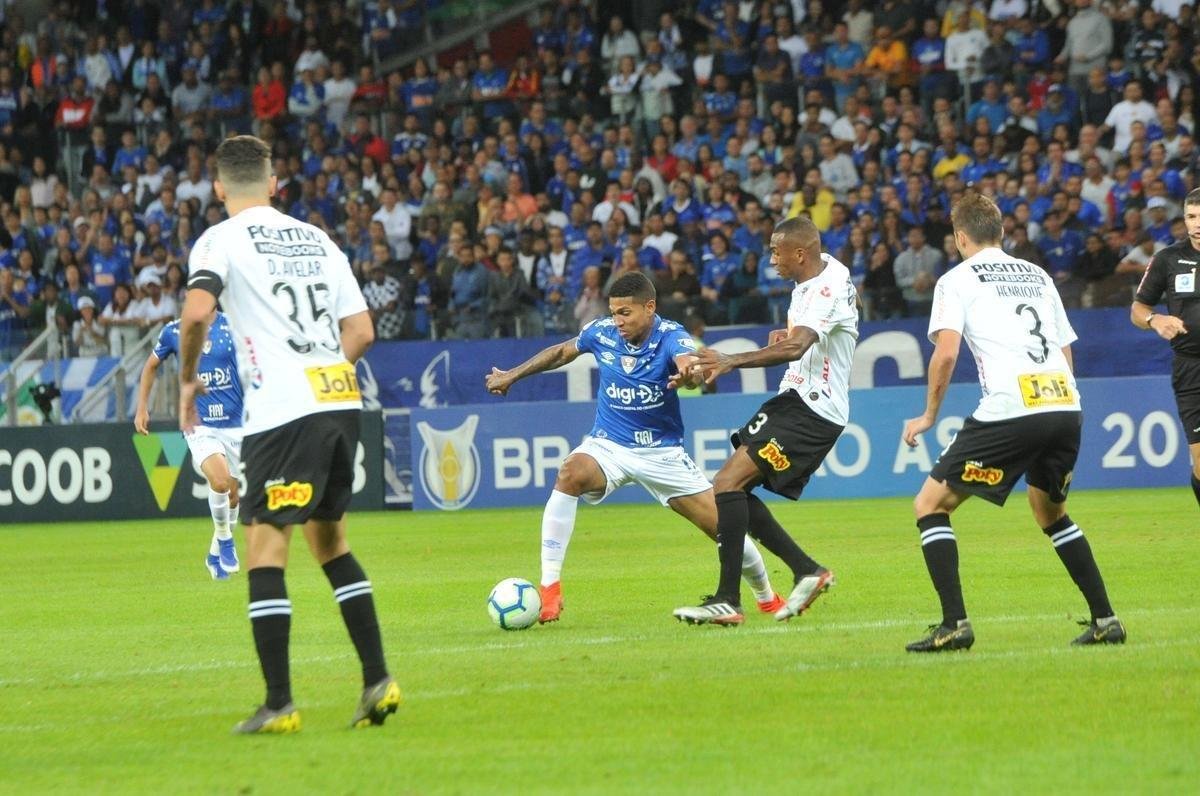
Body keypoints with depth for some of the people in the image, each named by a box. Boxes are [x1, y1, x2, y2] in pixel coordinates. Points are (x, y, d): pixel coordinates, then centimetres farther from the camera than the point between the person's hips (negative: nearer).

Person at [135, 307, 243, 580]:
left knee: (233, 494, 9)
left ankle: (216, 554, 31)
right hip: (199, 425, -2)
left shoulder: (231, 326, -3)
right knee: (219, 479, -25)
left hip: (234, 424, 2)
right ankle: (224, 538, -2)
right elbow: (151, 365, 17)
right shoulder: (174, 331, 0)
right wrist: (141, 408, 14)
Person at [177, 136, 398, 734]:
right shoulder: (317, 240, 18)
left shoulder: (220, 240, 0)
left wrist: (188, 379, -2)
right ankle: (378, 680, 14)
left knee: (264, 548, -3)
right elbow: (361, 331, 16)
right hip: (341, 400, 6)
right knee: (329, 539, 19)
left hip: (282, 412, -6)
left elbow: (197, 311, -17)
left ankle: (279, 704, -8)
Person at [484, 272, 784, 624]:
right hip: (608, 446, 1)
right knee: (570, 475, -33)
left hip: (662, 452, -1)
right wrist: (512, 375, 18)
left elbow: (689, 363, -41)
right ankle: (549, 588, -30)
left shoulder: (670, 336, -18)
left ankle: (767, 597, 26)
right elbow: (561, 352, 13)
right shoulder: (601, 332, -8)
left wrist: (688, 374, -65)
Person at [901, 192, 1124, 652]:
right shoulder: (1038, 276, 24)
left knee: (930, 505, 5)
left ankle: (954, 624, -8)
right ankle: (1104, 620, 20)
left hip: (1009, 410, -6)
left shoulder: (957, 280, 6)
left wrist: (929, 415, 5)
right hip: (1066, 405, 6)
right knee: (1050, 511, 29)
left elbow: (946, 351, -7)